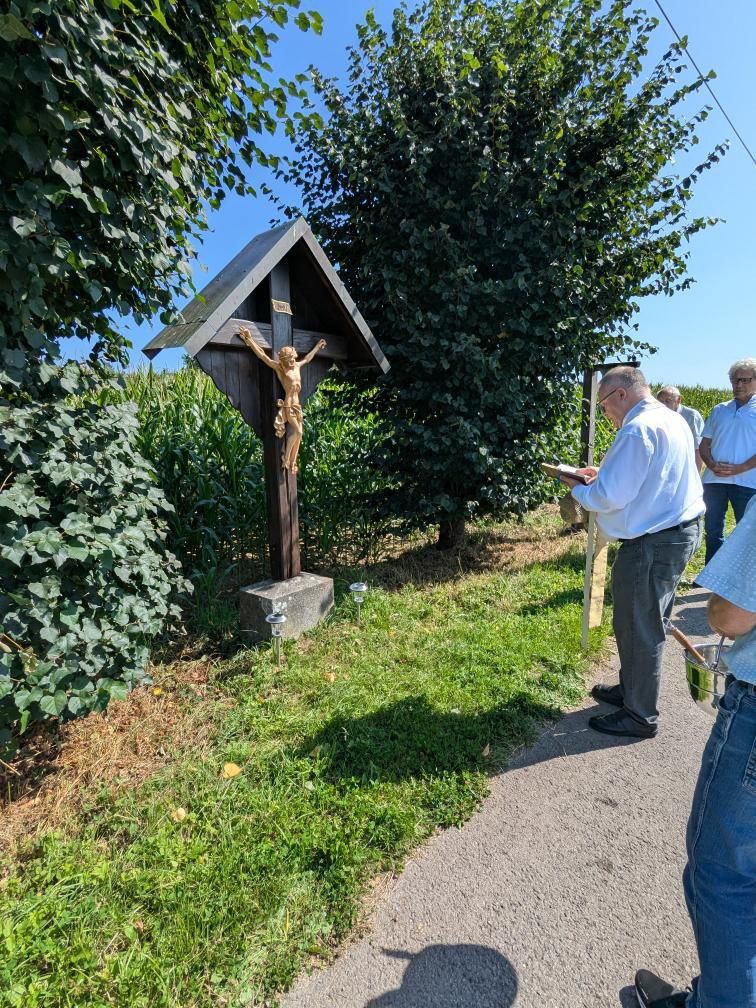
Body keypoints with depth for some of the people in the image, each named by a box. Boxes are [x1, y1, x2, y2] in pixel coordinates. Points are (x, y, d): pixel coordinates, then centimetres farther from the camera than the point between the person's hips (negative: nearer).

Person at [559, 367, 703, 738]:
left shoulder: (637, 430, -21)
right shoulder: (672, 420, 11)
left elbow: (609, 497, -23)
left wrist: (577, 488, -5)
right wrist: (604, 474, 14)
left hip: (652, 544, -10)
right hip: (682, 531, 10)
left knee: (637, 629, 4)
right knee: (646, 623, 21)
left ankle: (640, 717, 20)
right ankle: (632, 690, 38)